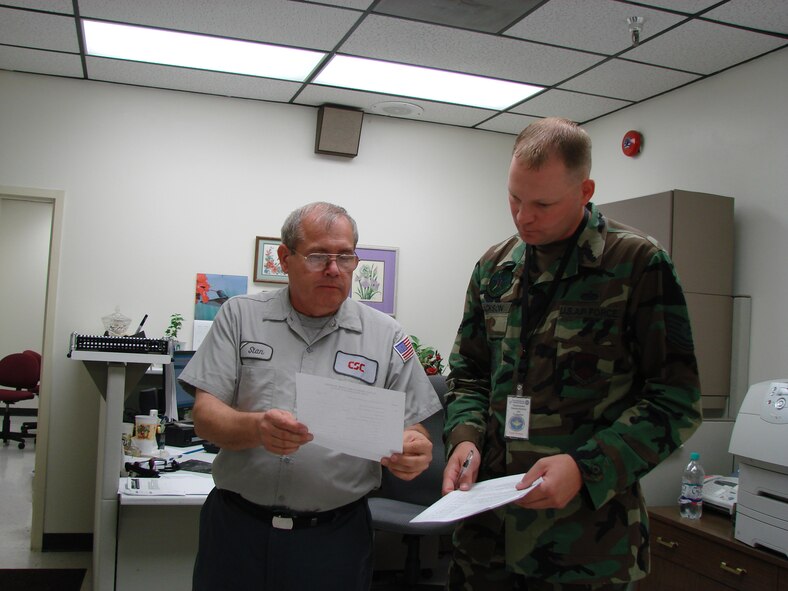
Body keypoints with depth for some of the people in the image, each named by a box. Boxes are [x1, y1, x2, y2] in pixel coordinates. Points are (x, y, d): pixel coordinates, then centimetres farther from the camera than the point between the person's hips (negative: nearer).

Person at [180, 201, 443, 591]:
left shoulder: (386, 336, 2)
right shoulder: (240, 316, 2)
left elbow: (413, 434, 2)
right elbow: (205, 416, -3)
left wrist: (413, 453, -21)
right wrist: (256, 428, -24)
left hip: (334, 537, 0)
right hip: (237, 528, 0)